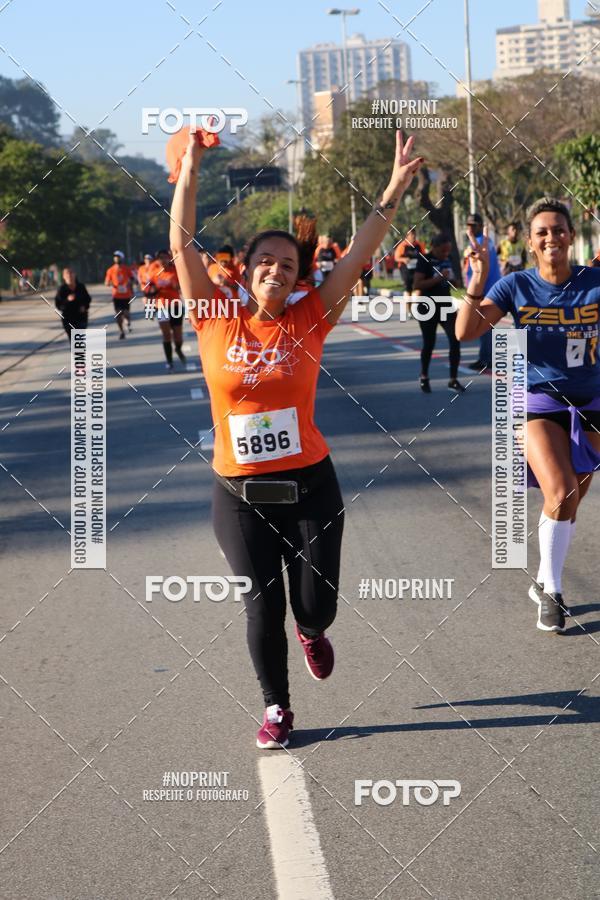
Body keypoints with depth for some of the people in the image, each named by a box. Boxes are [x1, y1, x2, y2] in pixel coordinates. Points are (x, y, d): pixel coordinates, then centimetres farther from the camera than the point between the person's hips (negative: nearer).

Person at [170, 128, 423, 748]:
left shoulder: (308, 320, -2)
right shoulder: (217, 322, -3)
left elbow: (358, 256, -6)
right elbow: (181, 245, -6)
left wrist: (395, 190, -11)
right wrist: (189, 172, -11)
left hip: (309, 487, 0)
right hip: (239, 494, 0)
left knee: (317, 605, 5)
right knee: (263, 606, 5)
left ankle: (311, 633, 43)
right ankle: (276, 707, 27)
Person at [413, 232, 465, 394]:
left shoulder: (448, 259, 6)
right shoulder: (425, 260, -13)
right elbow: (417, 285, -22)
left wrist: (454, 281, -4)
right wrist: (439, 278, -29)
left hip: (445, 305, 5)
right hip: (428, 307, -5)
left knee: (455, 340, -8)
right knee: (429, 343, 6)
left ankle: (453, 380, -2)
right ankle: (424, 378, 28)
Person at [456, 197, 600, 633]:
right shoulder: (517, 286, -8)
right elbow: (466, 332, -14)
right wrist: (478, 281, -28)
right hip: (539, 405, -2)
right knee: (561, 494, -20)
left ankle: (545, 582, 32)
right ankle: (551, 593, -3)